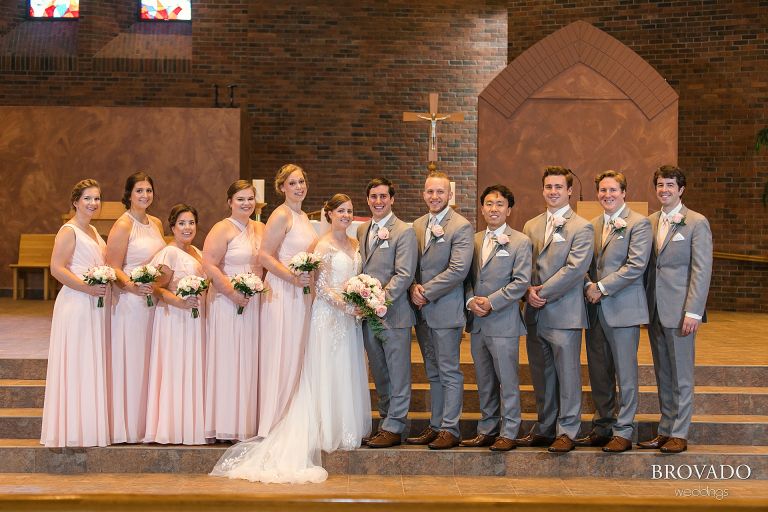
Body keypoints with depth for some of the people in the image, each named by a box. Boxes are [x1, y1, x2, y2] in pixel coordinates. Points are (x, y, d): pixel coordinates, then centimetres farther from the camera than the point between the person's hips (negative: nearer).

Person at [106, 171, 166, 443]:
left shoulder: (156, 223, 12)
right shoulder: (123, 225, -9)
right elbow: (113, 268, -13)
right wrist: (132, 286, -29)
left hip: (153, 299, 7)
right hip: (130, 300, -7)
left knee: (148, 361, 10)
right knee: (129, 362, -3)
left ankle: (147, 423, 17)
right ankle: (128, 427, 3)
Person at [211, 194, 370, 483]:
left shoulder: (354, 243, 13)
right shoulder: (324, 246, -8)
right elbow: (323, 287, -11)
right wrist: (346, 305, -22)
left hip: (350, 318, 7)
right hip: (329, 316, -7)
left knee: (347, 374, 10)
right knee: (327, 372, -3)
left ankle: (345, 428, 17)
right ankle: (327, 431, 1)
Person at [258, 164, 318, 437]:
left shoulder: (302, 216, 14)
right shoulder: (281, 215, -11)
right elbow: (264, 255, -16)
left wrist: (309, 279, 9)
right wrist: (292, 277, -23)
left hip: (302, 294, 9)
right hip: (282, 292, -9)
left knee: (296, 357, 12)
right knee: (280, 358, -4)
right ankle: (274, 423, 3)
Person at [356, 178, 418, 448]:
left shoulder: (404, 231, -7)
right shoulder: (362, 230, 15)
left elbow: (404, 274, -13)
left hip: (394, 313, -7)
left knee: (398, 374, 0)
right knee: (379, 374, 13)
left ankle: (394, 428, 4)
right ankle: (385, 422, 22)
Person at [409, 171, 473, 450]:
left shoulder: (461, 227, -9)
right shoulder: (417, 225, 13)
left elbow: (458, 269, -18)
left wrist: (426, 292, -15)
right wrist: (414, 287, -4)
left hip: (446, 310, -7)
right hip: (422, 311, 7)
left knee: (449, 373, -1)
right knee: (433, 373, 13)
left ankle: (450, 430, 4)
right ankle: (435, 427, 19)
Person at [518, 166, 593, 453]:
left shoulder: (581, 228, -4)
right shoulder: (531, 226, 15)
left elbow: (574, 268, -13)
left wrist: (544, 293, -14)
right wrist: (530, 290, -7)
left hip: (564, 313, -6)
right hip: (535, 314, 6)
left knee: (567, 374, -2)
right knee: (541, 375, 12)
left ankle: (567, 432, 6)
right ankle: (544, 429, 22)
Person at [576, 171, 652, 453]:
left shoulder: (638, 223, -6)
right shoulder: (593, 225, 15)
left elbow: (636, 266, -14)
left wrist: (602, 288, -14)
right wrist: (588, 286, -5)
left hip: (623, 309, -6)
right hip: (595, 308, 6)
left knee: (625, 374, 0)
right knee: (598, 373, 11)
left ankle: (623, 432, 7)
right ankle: (602, 427, 21)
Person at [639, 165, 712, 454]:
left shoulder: (696, 223, -5)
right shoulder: (649, 223, 11)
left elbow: (702, 270, -10)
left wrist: (693, 312, -16)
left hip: (679, 310, -6)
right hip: (654, 310, 6)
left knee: (681, 375, 1)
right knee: (663, 375, 12)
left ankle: (679, 434, 8)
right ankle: (665, 431, 19)